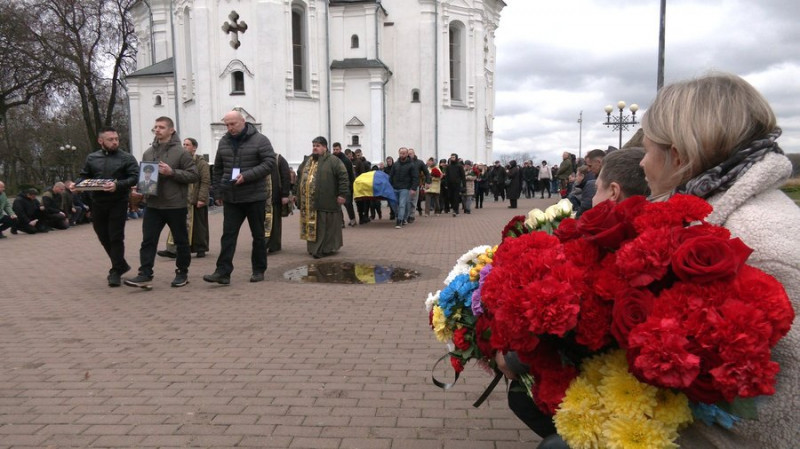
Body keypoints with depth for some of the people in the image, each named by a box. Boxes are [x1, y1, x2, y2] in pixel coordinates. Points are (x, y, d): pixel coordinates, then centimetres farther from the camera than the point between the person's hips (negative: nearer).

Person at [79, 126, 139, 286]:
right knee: (103, 237, 13)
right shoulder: (91, 158, 9)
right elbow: (84, 177, 16)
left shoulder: (127, 158, -3)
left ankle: (116, 272, 6)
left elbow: (134, 177, -12)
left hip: (118, 202, -5)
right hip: (97, 203, 5)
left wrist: (118, 185, -26)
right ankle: (121, 265, 31)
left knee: (116, 237, -4)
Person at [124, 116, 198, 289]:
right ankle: (145, 275, 3)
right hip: (153, 205, 5)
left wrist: (172, 172, -20)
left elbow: (194, 175, -10)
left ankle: (182, 273, 19)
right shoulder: (148, 152, 11)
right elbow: (143, 174, 23)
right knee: (148, 241, 1)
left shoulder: (180, 152, -6)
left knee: (181, 241, 7)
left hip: (175, 205, -5)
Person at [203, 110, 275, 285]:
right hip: (230, 198, 4)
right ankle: (223, 272, -2)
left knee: (258, 235, 7)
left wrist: (247, 176, -22)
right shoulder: (224, 142, 10)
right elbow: (217, 169, 17)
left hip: (255, 196, -3)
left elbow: (270, 163, -14)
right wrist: (218, 192, 12)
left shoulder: (260, 140, -5)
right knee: (228, 235, -2)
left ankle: (259, 270, 18)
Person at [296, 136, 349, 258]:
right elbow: (299, 178, 26)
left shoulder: (333, 161, -3)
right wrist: (298, 195, 22)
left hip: (325, 203, -6)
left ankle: (327, 248, 7)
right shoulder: (307, 161, 18)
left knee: (326, 225, -3)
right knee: (311, 226, 10)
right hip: (308, 203, 6)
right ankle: (314, 248, 20)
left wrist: (343, 194, -16)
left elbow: (343, 176, -10)